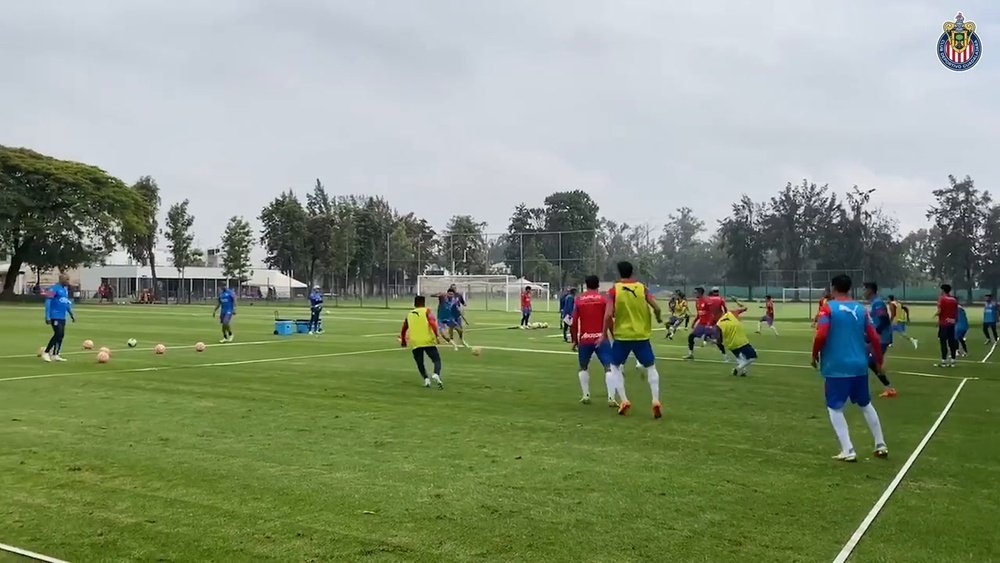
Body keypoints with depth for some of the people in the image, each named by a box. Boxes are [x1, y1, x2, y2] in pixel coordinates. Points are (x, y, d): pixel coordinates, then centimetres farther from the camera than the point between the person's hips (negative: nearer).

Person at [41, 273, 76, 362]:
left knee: (61, 335, 7)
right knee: (58, 334, -13)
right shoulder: (54, 289, -11)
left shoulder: (65, 289, 14)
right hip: (55, 316, -8)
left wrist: (71, 314, 23)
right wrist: (47, 317, -18)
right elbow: (48, 302, -14)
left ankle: (55, 355, 14)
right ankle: (46, 353, -2)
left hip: (62, 317, 8)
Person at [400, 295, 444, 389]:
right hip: (428, 341, -3)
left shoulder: (409, 315, 18)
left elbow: (403, 331, 25)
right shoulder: (426, 311, 7)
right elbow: (432, 322, -12)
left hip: (415, 343, 3)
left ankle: (426, 379, 1)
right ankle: (436, 374, -24)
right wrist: (436, 335, -13)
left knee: (420, 363, 19)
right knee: (437, 360, 3)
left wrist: (403, 341, 40)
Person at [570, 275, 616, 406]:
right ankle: (611, 398, -14)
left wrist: (574, 340, 11)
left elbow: (573, 323, 2)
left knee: (583, 367, 21)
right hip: (601, 338, -2)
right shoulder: (603, 299, 0)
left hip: (584, 339, 2)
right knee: (609, 367, -3)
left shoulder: (578, 299, 5)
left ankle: (586, 396, 17)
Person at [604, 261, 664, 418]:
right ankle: (656, 400, -1)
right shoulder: (642, 288, 1)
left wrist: (606, 333, -1)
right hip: (641, 335, 2)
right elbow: (656, 308, -7)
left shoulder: (614, 290, -6)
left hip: (622, 336, -2)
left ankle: (624, 400, 6)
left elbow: (608, 315, -15)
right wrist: (659, 318, 15)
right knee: (651, 367, 16)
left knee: (615, 366, 18)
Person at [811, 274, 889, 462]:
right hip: (860, 366, 5)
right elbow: (874, 337, 7)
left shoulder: (828, 308, -7)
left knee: (835, 408, 6)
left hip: (836, 367, -5)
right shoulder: (860, 309, 7)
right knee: (865, 405, 22)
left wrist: (815, 354, -2)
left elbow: (821, 335, -18)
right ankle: (881, 446, 27)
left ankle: (848, 451, 0)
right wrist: (879, 361, 19)